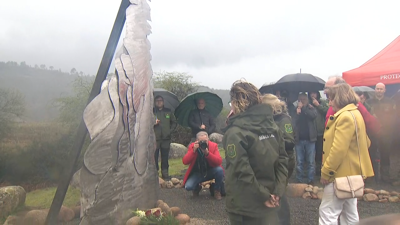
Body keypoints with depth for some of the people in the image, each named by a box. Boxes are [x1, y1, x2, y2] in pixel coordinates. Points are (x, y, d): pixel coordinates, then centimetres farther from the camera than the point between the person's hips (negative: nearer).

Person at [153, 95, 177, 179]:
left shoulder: (168, 111, 14)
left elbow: (174, 122, 20)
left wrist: (170, 130, 5)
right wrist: (153, 123, -13)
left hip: (166, 138, 2)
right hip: (155, 138, -2)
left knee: (165, 157, 4)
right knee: (154, 156, -6)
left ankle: (165, 173, 13)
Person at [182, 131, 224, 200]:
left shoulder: (213, 145, -13)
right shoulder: (192, 146, -11)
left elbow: (219, 162, -25)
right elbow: (185, 162, -20)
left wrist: (207, 153, -38)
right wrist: (193, 151, -33)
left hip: (211, 171, 0)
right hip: (197, 173, 0)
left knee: (220, 170, -31)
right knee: (188, 186, -24)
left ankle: (217, 190, -3)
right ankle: (197, 187, 16)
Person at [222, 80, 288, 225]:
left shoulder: (235, 132, -18)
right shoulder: (272, 125, 3)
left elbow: (241, 171, -23)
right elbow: (282, 160, 1)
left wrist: (263, 196, -13)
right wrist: (277, 192, -2)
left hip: (244, 206, -5)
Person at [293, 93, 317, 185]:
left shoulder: (311, 109, 5)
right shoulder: (295, 110, 6)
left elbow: (313, 115, -16)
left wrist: (303, 108, -10)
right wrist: (297, 111, -15)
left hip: (310, 139, -1)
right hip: (299, 139, 1)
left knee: (311, 162, 4)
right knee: (299, 162, 6)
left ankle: (310, 181, 13)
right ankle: (299, 181, 14)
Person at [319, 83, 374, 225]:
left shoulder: (345, 116, -20)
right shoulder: (354, 114, 13)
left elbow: (338, 149, -25)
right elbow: (365, 142, 20)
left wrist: (325, 172, -17)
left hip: (342, 174, -11)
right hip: (351, 172, 11)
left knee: (327, 212, -4)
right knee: (350, 213, 17)